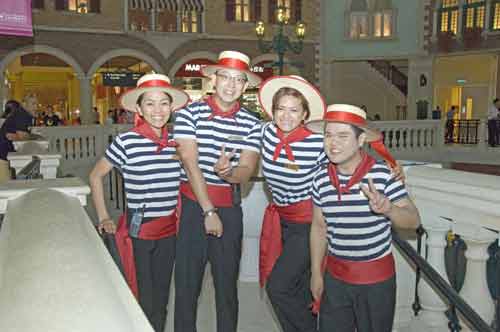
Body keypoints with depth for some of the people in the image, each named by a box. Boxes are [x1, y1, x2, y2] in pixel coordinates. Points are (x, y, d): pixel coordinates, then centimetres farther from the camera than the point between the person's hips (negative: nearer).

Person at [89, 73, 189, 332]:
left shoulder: (176, 142, 2)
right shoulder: (126, 141, -11)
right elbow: (96, 176, 0)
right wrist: (103, 218, -1)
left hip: (169, 231, 5)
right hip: (138, 231, -4)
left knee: (161, 301, 17)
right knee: (143, 303, 3)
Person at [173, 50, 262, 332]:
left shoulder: (251, 124, 4)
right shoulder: (189, 113, -3)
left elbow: (246, 171, -4)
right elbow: (190, 164, -9)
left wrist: (227, 171, -28)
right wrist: (208, 211, -11)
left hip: (229, 207, 2)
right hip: (193, 204, -2)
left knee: (227, 282, 11)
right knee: (187, 281, 5)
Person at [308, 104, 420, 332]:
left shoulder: (383, 174, -16)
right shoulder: (321, 179, -5)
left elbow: (414, 220, -14)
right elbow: (319, 227, 6)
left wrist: (387, 209, -35)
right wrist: (316, 273, 10)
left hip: (377, 278, -3)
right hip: (335, 275, 3)